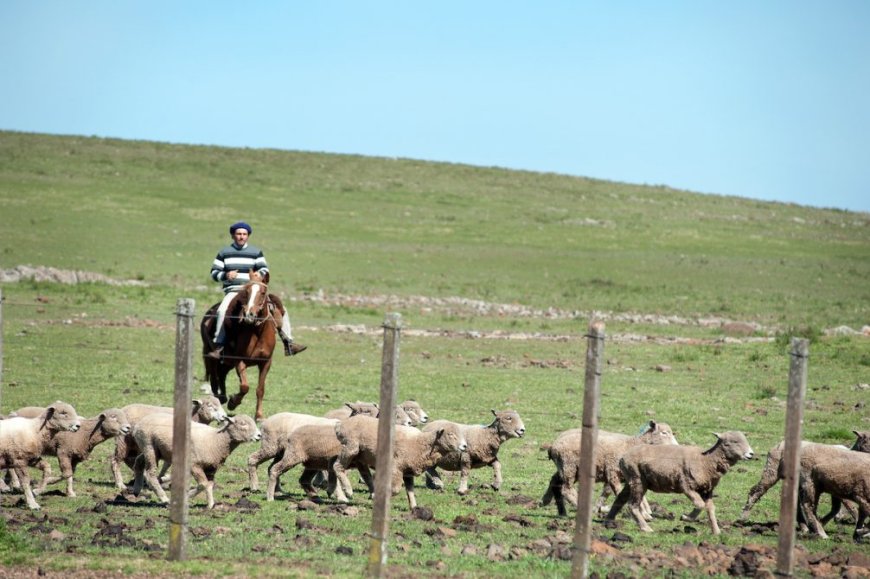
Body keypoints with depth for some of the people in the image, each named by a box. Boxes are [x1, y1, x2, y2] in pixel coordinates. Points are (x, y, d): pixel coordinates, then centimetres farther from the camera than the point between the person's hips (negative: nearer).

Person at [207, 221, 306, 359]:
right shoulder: (224, 253, 9)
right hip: (233, 290, -2)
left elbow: (264, 268, 5)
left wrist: (260, 273, -19)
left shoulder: (256, 252, 13)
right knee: (222, 310, -34)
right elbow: (214, 272, 8)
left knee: (281, 309, -8)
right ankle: (218, 346, -32)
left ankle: (288, 343, 0)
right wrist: (225, 275, -14)